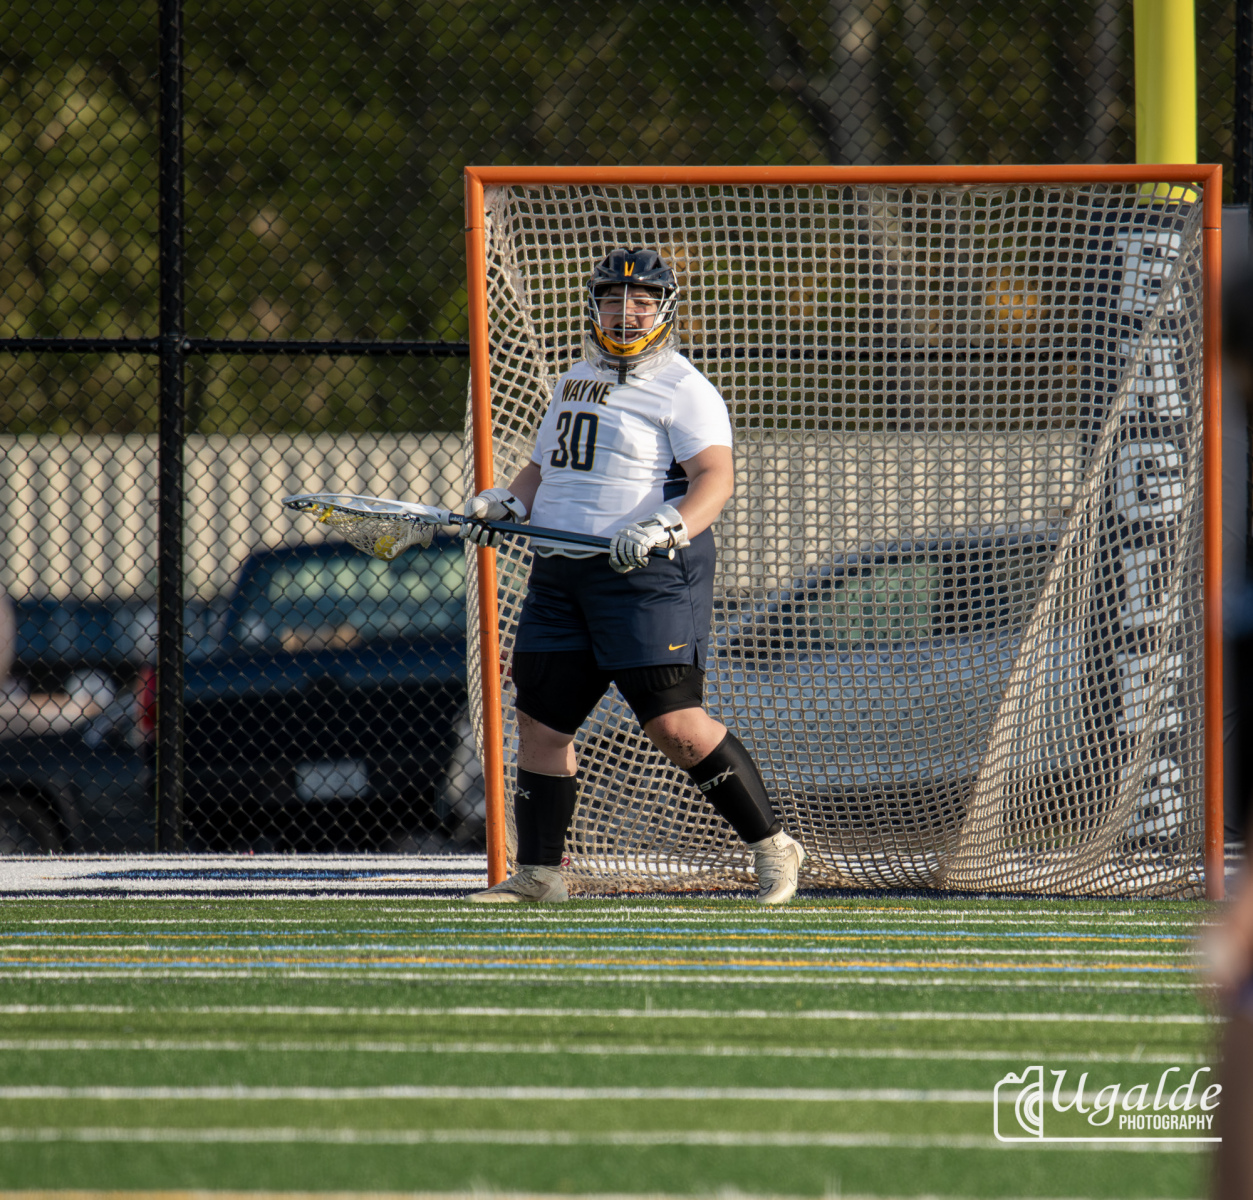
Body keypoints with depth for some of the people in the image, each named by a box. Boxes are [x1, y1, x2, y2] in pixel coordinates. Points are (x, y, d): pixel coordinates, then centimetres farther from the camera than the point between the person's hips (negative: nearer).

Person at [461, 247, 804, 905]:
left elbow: (715, 476, -17)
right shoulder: (575, 381, 19)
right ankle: (537, 872, 16)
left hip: (649, 576, -8)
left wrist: (666, 528, -34)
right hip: (560, 574, 8)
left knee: (677, 726, -14)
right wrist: (506, 503, 8)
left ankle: (772, 847, -5)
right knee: (540, 721, 6)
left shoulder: (683, 388, -6)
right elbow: (543, 468, 29)